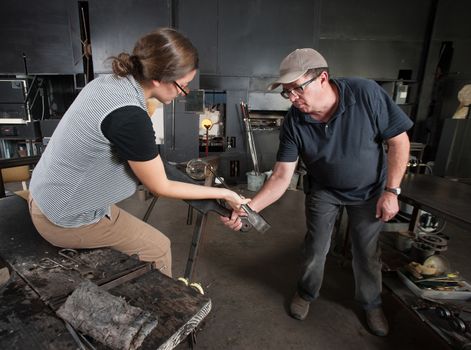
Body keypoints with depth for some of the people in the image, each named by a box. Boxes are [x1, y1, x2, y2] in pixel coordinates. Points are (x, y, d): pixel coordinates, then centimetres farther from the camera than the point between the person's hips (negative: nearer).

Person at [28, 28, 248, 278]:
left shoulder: (109, 81, -6)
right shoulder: (129, 117, -32)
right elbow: (161, 188, -20)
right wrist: (224, 194, -13)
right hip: (66, 221, -8)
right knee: (159, 248, 8)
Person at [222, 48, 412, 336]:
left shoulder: (366, 94, -28)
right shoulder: (294, 123, -23)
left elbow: (399, 142, -17)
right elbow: (282, 176, -23)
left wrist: (391, 191, -18)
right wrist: (250, 207, -36)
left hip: (370, 190, 0)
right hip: (324, 191, 1)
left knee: (367, 252, 11)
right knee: (316, 248, 9)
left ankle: (372, 303, 39)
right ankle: (307, 294, 38)